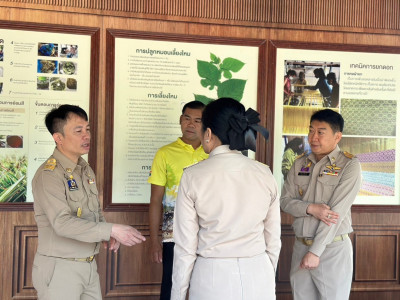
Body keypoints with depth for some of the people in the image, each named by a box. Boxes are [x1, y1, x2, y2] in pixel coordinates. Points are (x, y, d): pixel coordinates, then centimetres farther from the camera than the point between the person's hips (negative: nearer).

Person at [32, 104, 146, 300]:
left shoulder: (86, 169, 10)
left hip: (89, 265, 7)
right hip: (59, 268, -7)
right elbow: (62, 223, -25)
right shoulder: (49, 174, -16)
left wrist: (107, 236, -1)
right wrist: (111, 230, -29)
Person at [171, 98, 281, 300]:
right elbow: (273, 241, 4)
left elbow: (186, 247, -8)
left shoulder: (193, 177, -10)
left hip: (213, 276, -2)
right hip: (258, 275, 3)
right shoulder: (264, 174, -2)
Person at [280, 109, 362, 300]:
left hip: (333, 248, -4)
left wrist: (315, 251, -16)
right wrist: (311, 208, -15)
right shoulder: (299, 164, 8)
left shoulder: (349, 165, -8)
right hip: (300, 246, 4)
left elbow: (336, 211, -14)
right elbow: (285, 200, 6)